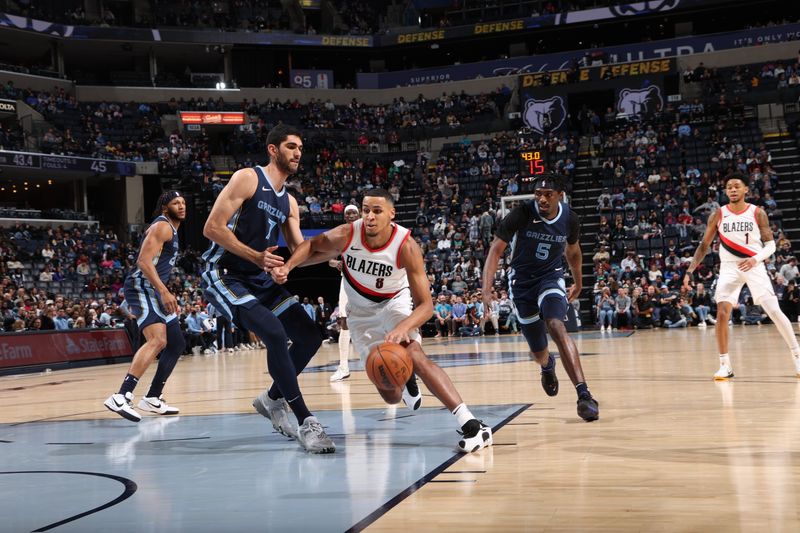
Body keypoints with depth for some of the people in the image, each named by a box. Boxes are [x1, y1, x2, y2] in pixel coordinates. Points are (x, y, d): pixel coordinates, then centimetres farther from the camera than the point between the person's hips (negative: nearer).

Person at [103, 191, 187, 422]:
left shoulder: (172, 230, 24)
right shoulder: (162, 226, -8)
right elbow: (144, 261, -20)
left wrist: (167, 296, 28)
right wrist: (164, 292, -28)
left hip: (155, 291, 11)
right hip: (142, 288, -11)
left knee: (177, 344, 12)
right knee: (157, 340, -28)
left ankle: (152, 398, 18)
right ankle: (121, 397, -38)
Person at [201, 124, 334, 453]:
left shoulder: (289, 202, 13)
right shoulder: (248, 178, -11)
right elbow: (212, 227, -18)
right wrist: (255, 257, -25)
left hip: (261, 280, 9)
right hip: (223, 275, -9)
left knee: (310, 335, 3)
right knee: (275, 333, -26)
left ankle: (272, 399, 23)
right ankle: (305, 422, -21)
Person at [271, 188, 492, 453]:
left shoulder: (406, 245, -30)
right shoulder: (346, 235, -25)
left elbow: (426, 304, -29)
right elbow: (312, 245, -1)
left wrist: (403, 328, -48)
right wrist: (286, 267, -19)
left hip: (395, 301, -2)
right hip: (361, 312, 2)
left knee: (415, 356, -33)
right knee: (391, 395, -1)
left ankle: (471, 424, -35)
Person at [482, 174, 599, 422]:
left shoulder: (570, 219, -9)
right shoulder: (521, 214, -19)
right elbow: (496, 250, -18)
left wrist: (578, 282, 26)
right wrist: (486, 289, -30)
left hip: (551, 278, 0)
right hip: (522, 281, 0)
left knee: (557, 327, -31)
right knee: (538, 351, 8)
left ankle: (584, 394, -35)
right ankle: (547, 366, 50)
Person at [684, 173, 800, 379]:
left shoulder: (757, 213, -3)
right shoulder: (718, 215, 1)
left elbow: (770, 245, -2)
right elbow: (704, 245, 8)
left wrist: (755, 259, -22)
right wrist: (690, 271, 0)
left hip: (754, 266, -1)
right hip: (729, 268, 1)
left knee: (774, 312, -8)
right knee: (722, 314, -13)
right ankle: (725, 365, -4)